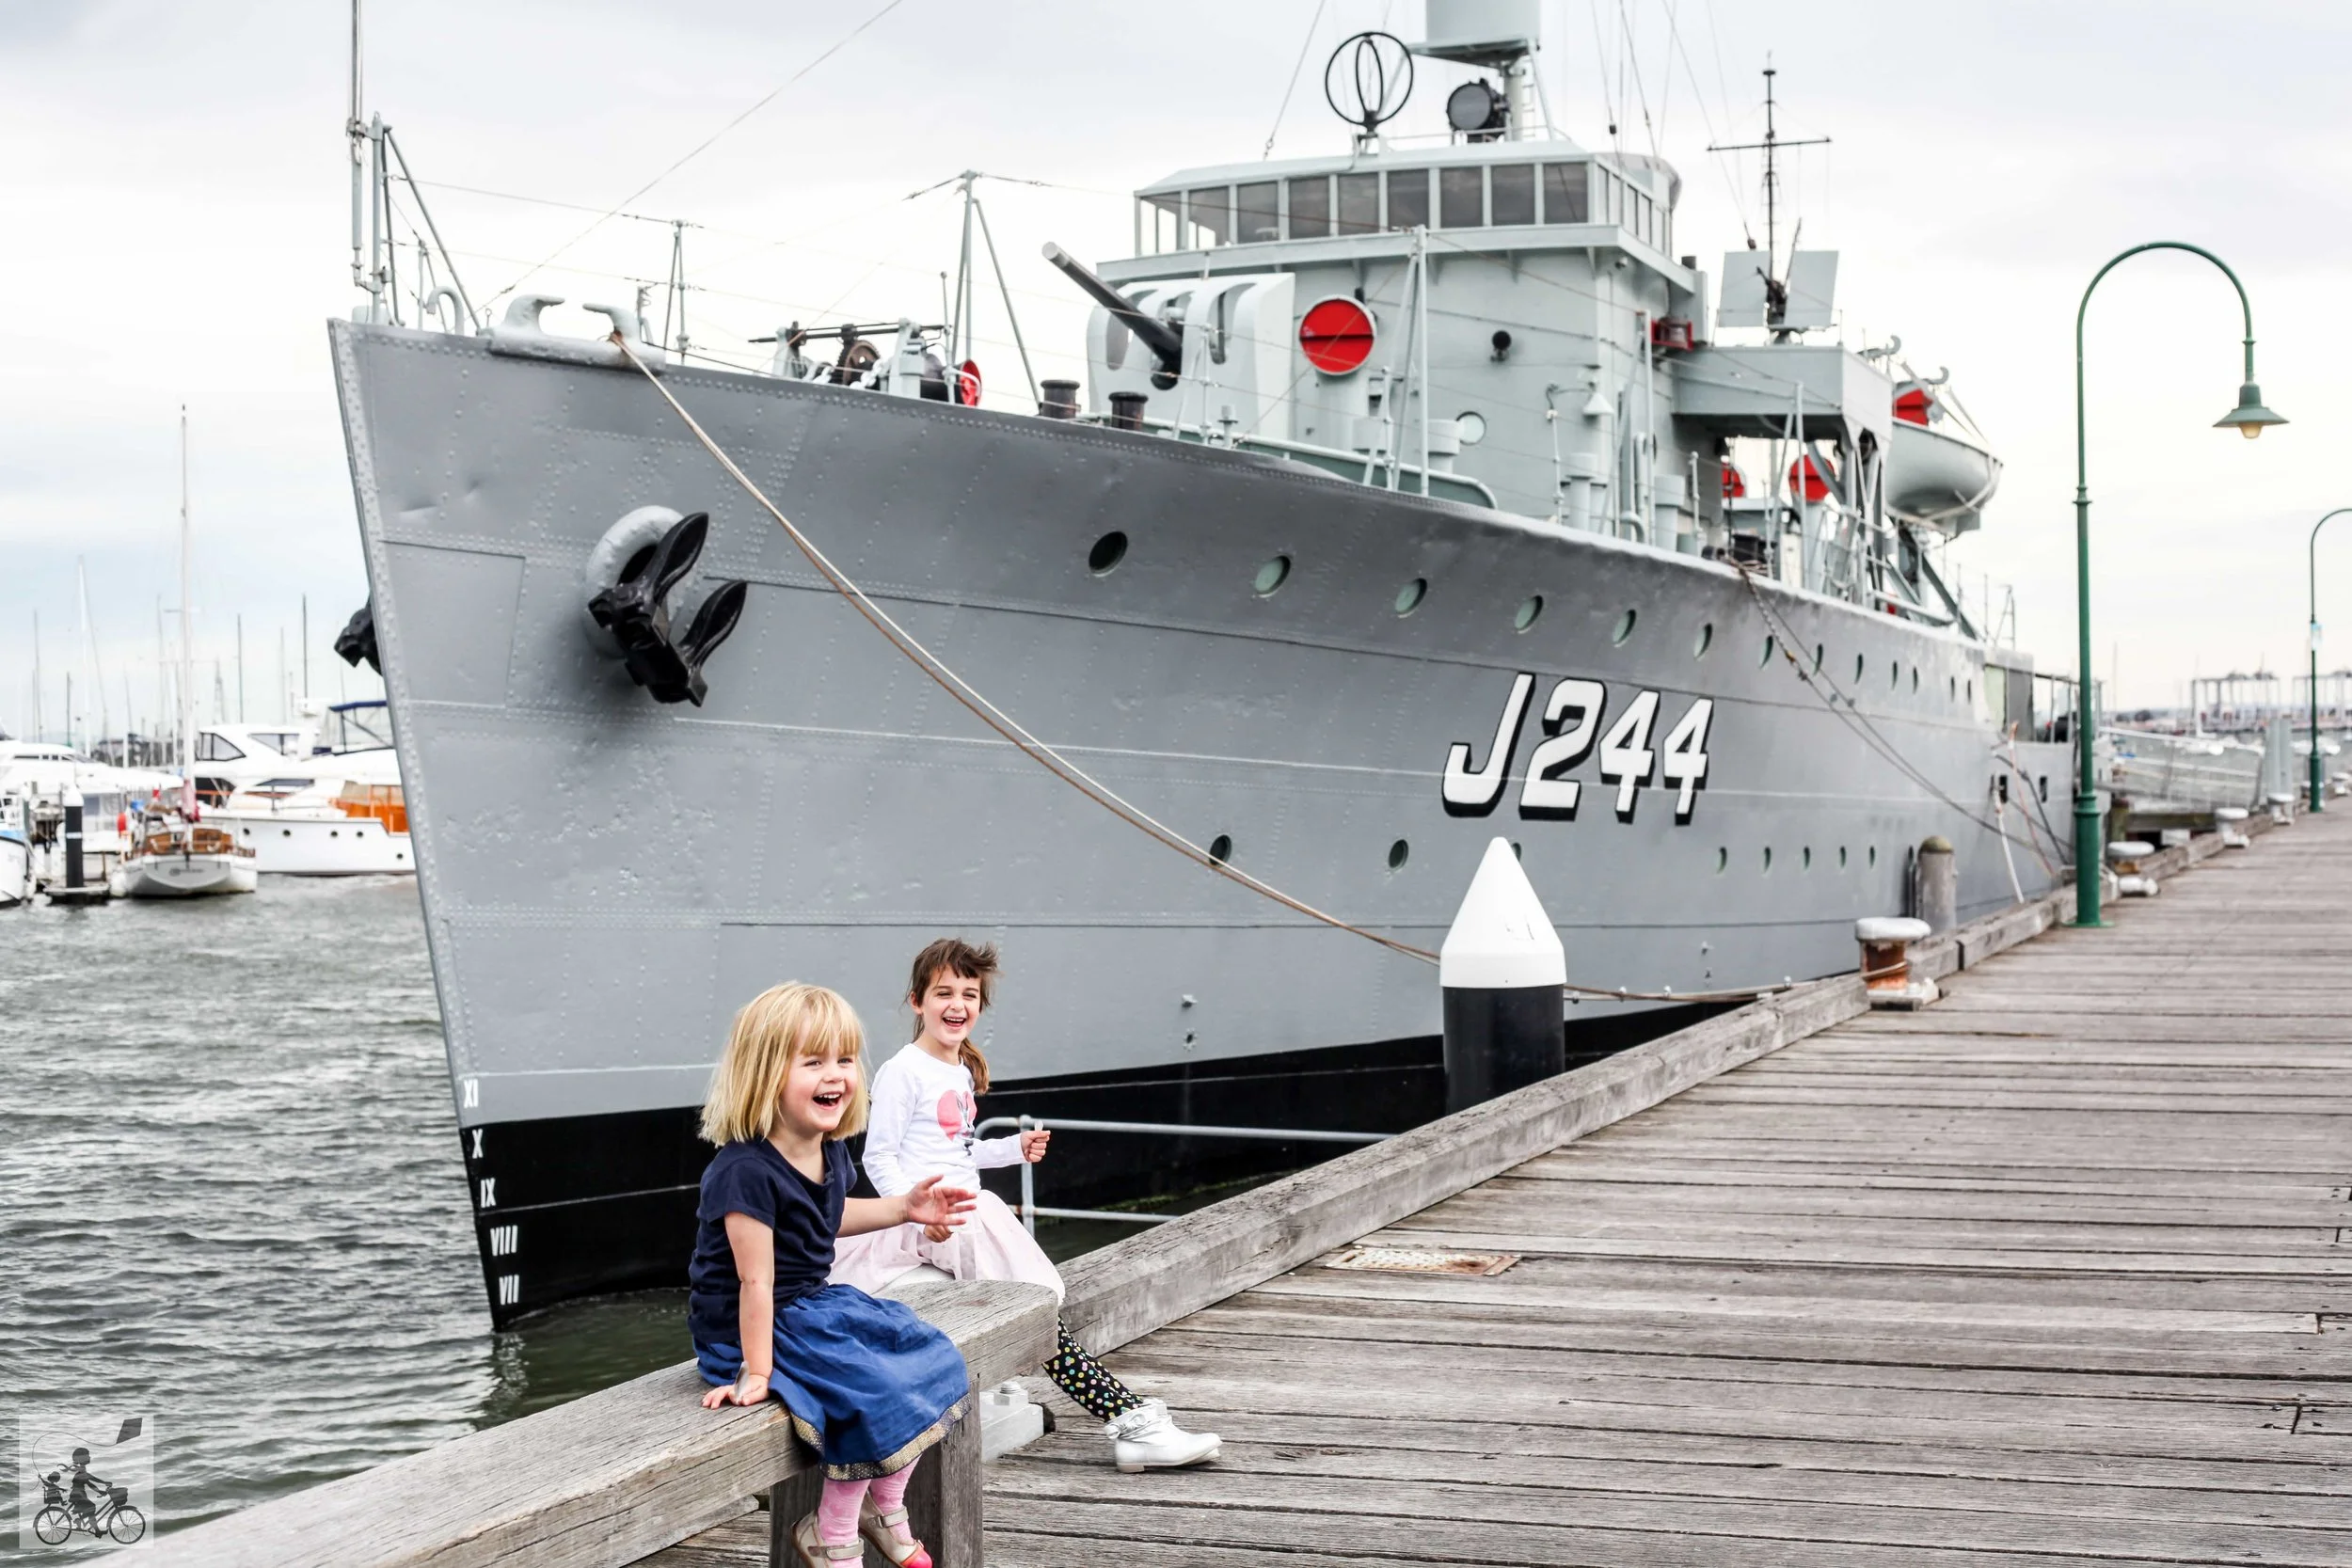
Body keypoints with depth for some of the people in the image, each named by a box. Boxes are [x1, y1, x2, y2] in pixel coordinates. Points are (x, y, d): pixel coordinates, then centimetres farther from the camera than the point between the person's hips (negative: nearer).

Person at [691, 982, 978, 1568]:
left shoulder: (830, 1153, 1)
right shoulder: (747, 1172, -27)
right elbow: (756, 1282, -25)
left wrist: (904, 1207, 18)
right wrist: (756, 1372, -21)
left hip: (813, 1302, 10)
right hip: (758, 1325, -10)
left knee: (930, 1359, 4)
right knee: (874, 1389, -22)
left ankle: (885, 1507, 17)